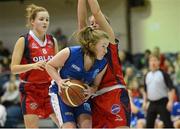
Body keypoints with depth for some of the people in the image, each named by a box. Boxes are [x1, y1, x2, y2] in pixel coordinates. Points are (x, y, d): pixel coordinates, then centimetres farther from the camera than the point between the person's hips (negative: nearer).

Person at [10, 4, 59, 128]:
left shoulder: (53, 41, 7)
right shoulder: (23, 41, -7)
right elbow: (14, 68, -10)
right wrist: (33, 65, -25)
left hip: (49, 88, 4)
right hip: (30, 90, -4)